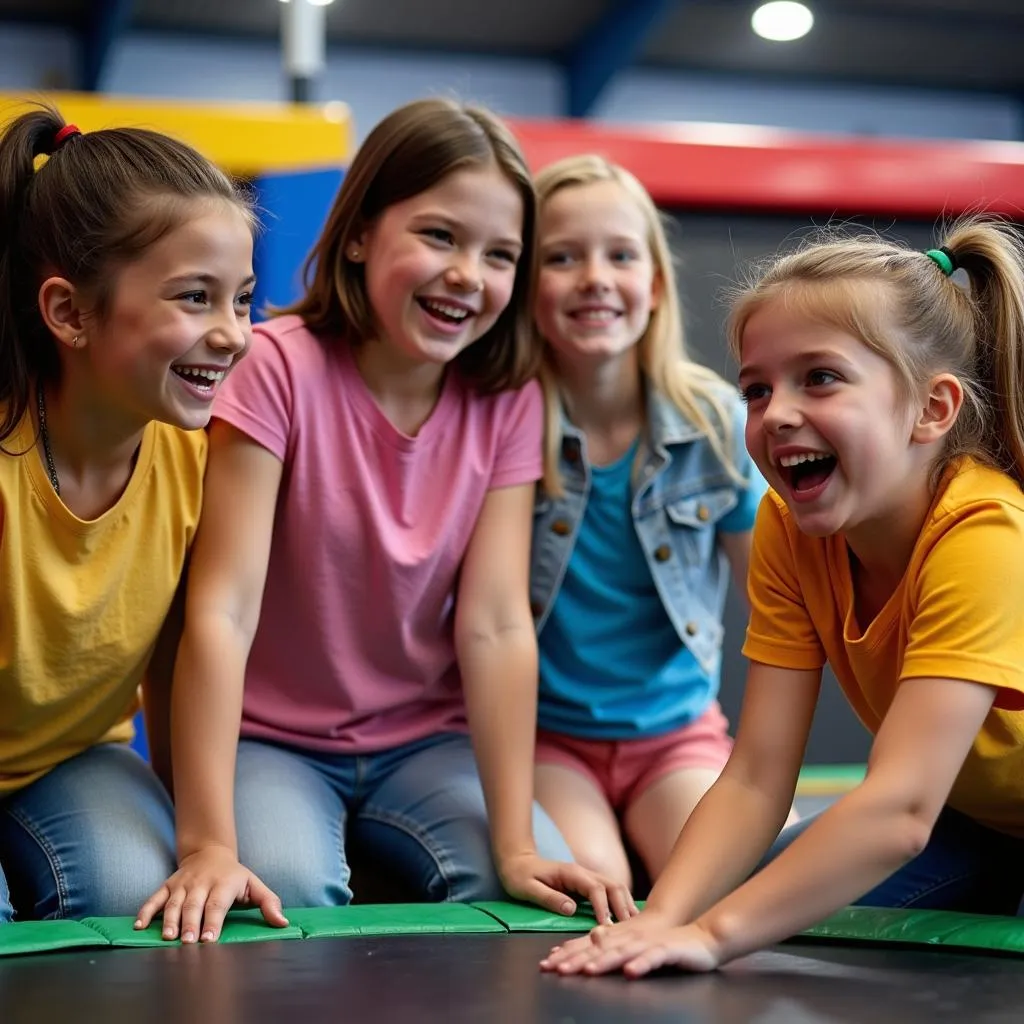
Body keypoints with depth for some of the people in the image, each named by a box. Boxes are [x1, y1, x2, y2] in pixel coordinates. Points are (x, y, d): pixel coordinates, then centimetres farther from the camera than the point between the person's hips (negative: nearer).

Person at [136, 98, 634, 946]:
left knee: (530, 897, -21)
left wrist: (518, 845, -22)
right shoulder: (282, 367, -18)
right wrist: (208, 845, -31)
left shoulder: (508, 400, -7)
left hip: (426, 741, 3)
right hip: (271, 739, -3)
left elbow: (495, 625, -13)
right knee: (290, 888, -31)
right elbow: (222, 610, -24)